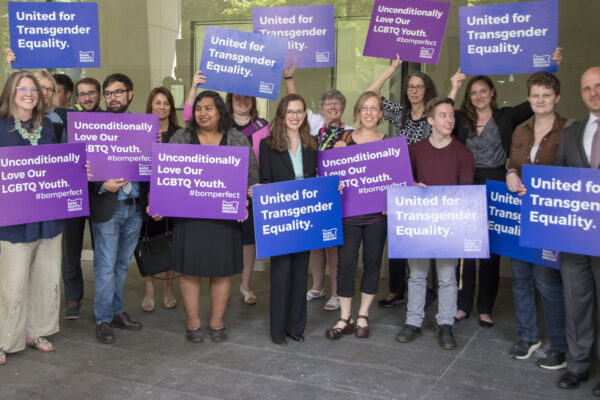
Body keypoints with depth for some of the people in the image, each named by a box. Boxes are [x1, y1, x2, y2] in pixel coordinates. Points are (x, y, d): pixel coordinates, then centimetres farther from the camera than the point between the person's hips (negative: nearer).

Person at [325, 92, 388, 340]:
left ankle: (363, 316, 24)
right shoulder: (345, 138, 5)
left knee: (372, 263, 9)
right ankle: (345, 318, 13)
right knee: (346, 263, 0)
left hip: (376, 213, 1)